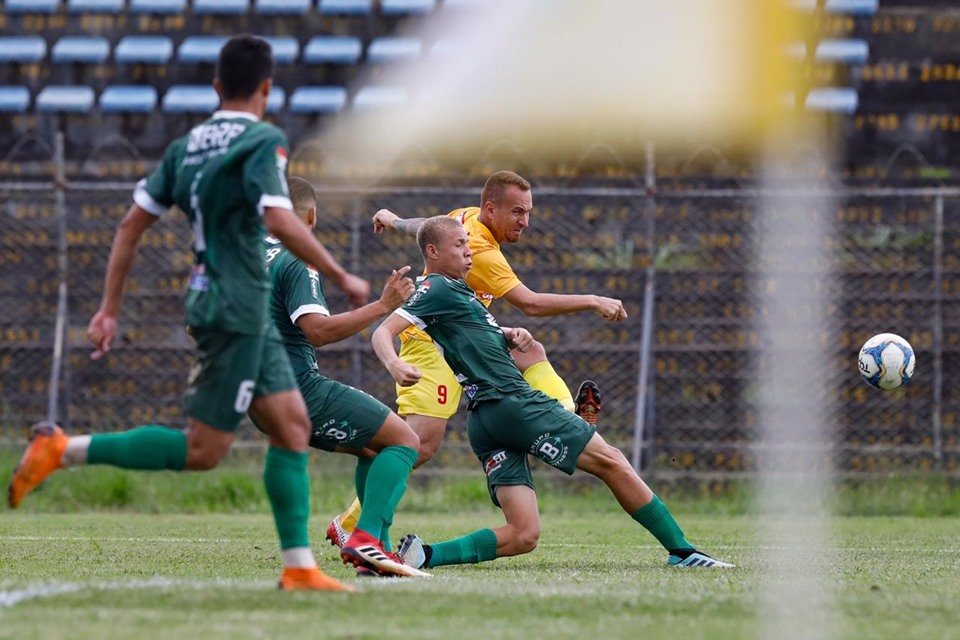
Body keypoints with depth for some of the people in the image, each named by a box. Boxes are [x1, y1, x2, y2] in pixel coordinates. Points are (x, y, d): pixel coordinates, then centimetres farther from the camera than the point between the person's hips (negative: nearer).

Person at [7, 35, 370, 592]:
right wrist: (342, 278, -17)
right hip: (238, 309, -9)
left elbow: (133, 224, 10)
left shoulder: (187, 147, 11)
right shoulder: (264, 141, -11)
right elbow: (279, 220, -25)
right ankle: (65, 450, -9)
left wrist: (110, 310, 13)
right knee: (203, 451, -7)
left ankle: (299, 567, 7)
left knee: (293, 425, 10)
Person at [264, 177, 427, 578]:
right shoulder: (296, 263, -14)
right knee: (404, 441, -7)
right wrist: (381, 307, -26)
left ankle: (379, 550, 11)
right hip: (300, 390, -9)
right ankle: (365, 538, -22)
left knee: (373, 447, 21)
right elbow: (318, 330, -29)